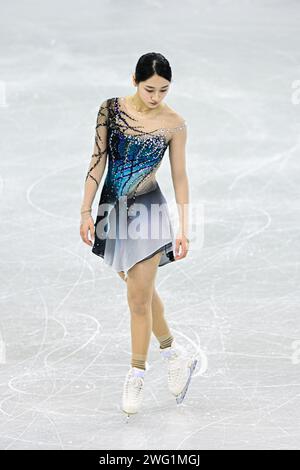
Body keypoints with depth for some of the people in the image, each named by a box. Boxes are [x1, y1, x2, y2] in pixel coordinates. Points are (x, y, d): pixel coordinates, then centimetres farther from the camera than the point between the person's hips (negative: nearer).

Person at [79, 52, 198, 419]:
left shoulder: (174, 124, -6)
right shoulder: (111, 110, -3)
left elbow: (179, 177, 0)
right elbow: (98, 161, 1)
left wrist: (183, 230, 0)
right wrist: (86, 211, -2)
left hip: (148, 210, -3)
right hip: (113, 207, 3)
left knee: (139, 296, -6)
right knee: (141, 290, 14)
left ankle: (136, 375, 7)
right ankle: (175, 356, 31)